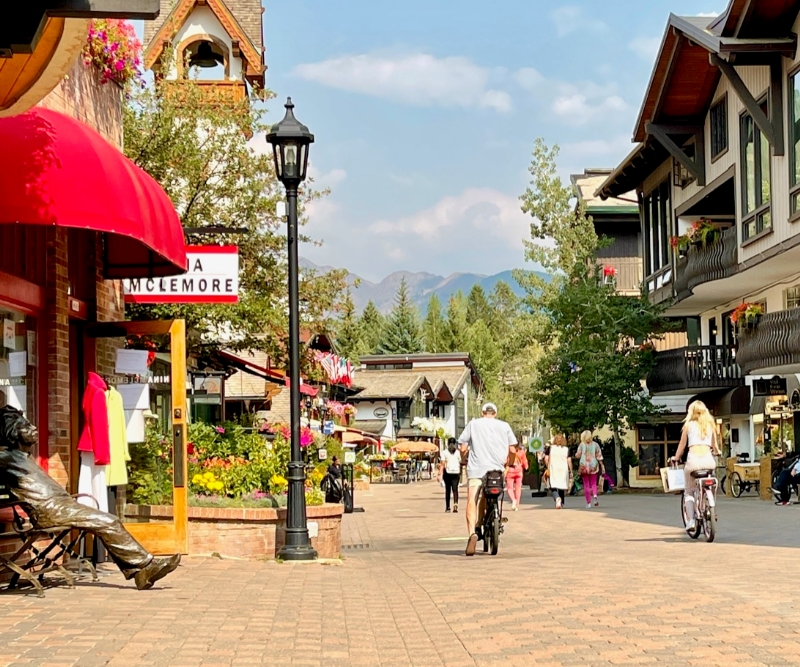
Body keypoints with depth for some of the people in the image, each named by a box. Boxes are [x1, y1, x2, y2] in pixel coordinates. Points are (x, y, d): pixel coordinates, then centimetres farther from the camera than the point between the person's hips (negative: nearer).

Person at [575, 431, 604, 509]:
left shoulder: (582, 445, -2)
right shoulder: (595, 445, 1)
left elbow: (578, 455, -3)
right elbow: (599, 456, 0)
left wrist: (575, 454, 19)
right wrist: (602, 466, 4)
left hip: (584, 466, -1)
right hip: (594, 466, 1)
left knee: (586, 485, 5)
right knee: (593, 483, 12)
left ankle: (588, 503, 2)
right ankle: (595, 496, -17)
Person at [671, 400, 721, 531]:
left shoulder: (689, 425, 11)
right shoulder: (710, 425, 18)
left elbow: (682, 444, 17)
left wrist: (676, 457, 33)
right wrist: (717, 452, 46)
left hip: (693, 460, -2)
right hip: (708, 460, 2)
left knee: (688, 492, 11)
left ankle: (690, 520, -3)